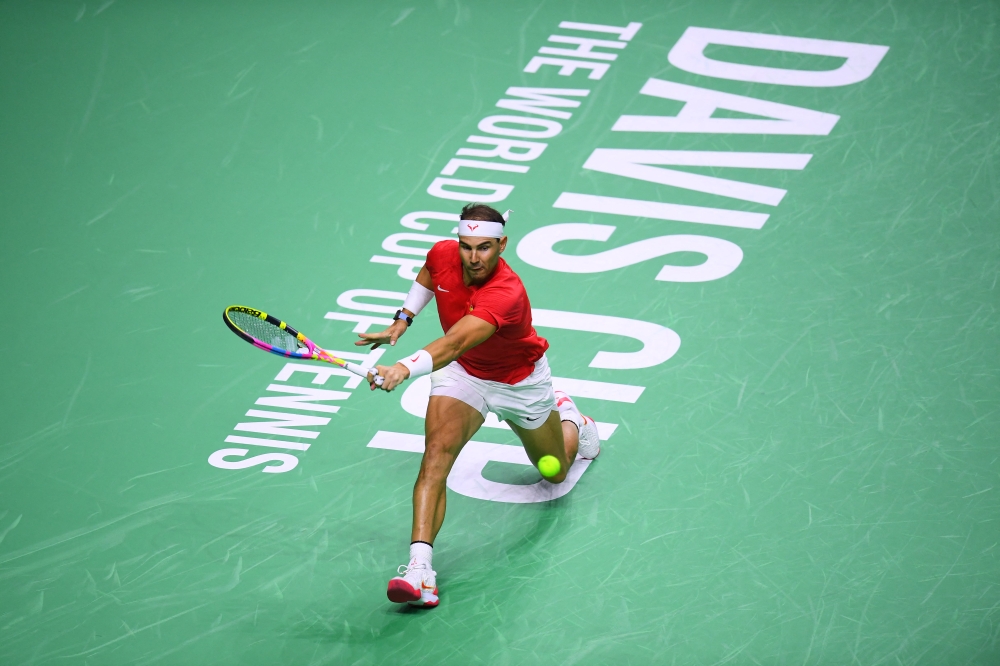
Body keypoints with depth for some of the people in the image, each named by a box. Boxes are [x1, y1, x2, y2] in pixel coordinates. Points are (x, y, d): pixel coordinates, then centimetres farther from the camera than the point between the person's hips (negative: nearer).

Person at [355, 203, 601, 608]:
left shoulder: (507, 295, -42)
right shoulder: (443, 255, -22)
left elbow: (453, 345, -56)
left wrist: (405, 370, -71)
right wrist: (403, 319, -1)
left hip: (520, 381, -3)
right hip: (463, 375, 3)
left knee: (555, 471, 23)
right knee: (437, 452, -27)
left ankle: (568, 418, 59)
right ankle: (419, 567, -36)